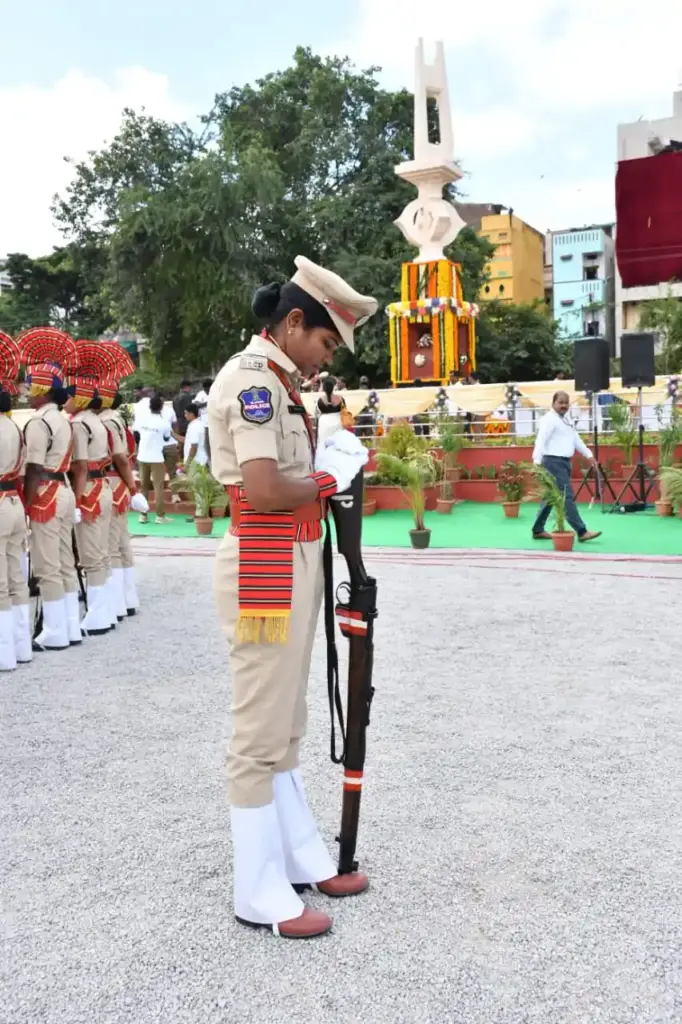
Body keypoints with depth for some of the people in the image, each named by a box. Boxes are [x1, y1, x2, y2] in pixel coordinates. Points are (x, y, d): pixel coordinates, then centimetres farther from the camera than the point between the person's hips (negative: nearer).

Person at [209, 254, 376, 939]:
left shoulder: (277, 380, 17)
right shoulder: (252, 376, -14)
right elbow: (265, 489, -24)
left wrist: (338, 464, 1)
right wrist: (328, 478, -8)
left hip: (295, 561, 10)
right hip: (264, 566, -10)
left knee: (285, 726, 17)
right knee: (261, 733, -1)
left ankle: (302, 858, 31)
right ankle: (260, 895, 12)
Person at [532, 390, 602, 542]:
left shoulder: (565, 421, 20)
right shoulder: (549, 419, -10)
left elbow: (576, 439, 25)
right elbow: (541, 440, -19)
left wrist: (589, 455, 21)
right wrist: (537, 461, -29)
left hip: (564, 462, 10)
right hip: (554, 462, -10)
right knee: (566, 496, -10)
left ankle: (538, 530, 19)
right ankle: (582, 532, -12)